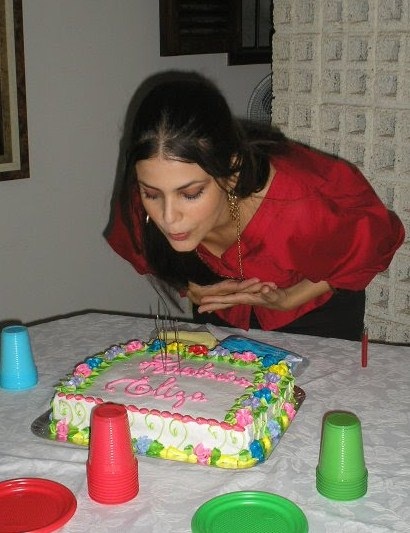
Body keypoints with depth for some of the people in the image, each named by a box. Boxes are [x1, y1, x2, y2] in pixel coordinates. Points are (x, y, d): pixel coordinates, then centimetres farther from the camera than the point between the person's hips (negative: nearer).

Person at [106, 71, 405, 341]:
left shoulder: (304, 208, -42)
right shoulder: (137, 207, -31)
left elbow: (378, 239, -18)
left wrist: (288, 299, -23)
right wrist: (190, 289, -20)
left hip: (314, 311, -2)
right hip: (221, 313, 3)